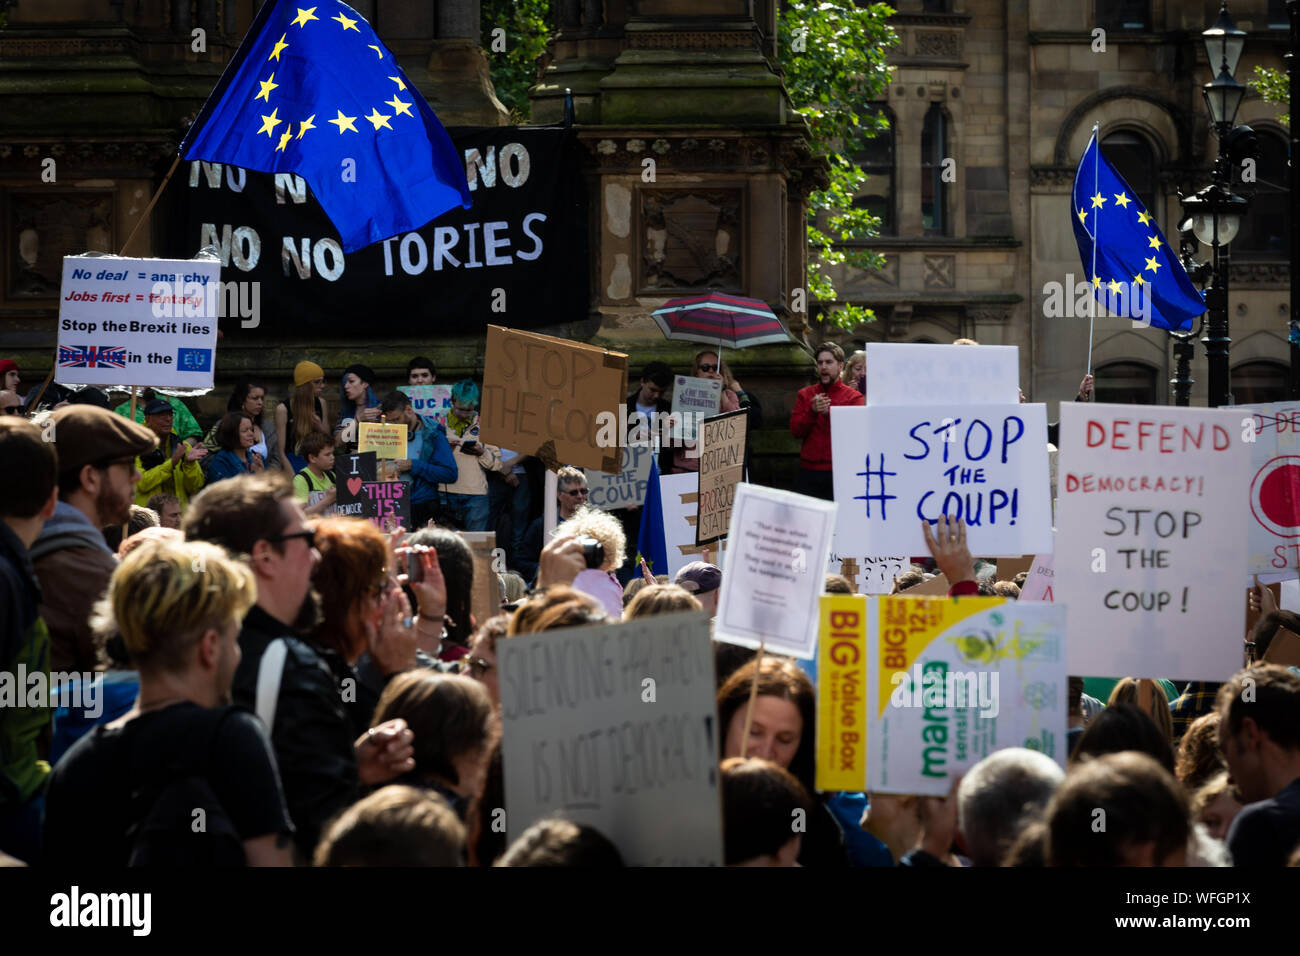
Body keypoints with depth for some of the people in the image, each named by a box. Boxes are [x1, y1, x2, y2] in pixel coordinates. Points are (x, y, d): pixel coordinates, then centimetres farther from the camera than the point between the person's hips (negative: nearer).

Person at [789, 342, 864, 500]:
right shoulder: (805, 395, 14)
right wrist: (812, 412, -13)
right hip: (809, 472, 2)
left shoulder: (853, 397, 5)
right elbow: (795, 430, 4)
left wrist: (828, 413, -22)